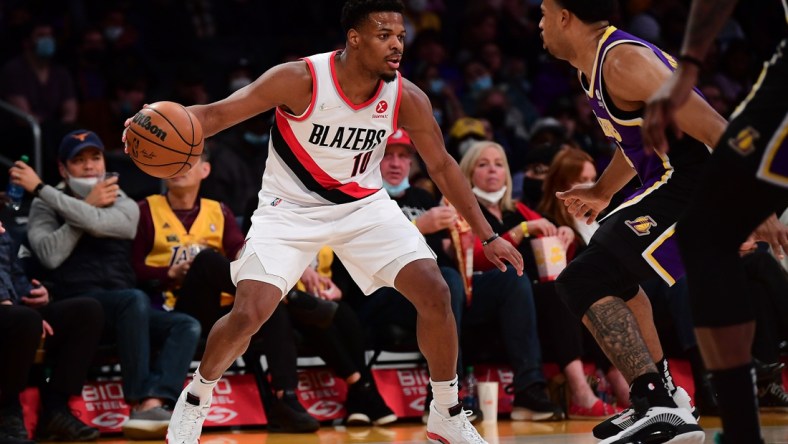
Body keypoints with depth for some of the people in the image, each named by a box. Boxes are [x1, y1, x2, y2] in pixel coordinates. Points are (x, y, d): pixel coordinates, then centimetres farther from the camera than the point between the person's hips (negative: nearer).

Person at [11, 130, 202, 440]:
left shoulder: (125, 206, 15)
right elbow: (50, 255, -9)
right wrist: (89, 204, -3)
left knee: (188, 326, -21)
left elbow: (97, 223, -10)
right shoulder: (46, 206, 12)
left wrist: (40, 189, -6)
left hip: (125, 309, 4)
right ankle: (141, 401, -40)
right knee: (135, 299, -34)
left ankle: (150, 405, -42)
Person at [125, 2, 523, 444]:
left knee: (435, 294, -11)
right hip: (292, 208, -3)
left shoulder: (407, 99, -16)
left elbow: (441, 165, -1)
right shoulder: (301, 80, -26)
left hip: (364, 205, 3)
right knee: (248, 313, -17)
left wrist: (488, 235, 1)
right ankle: (197, 398, 12)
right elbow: (216, 114, -25)